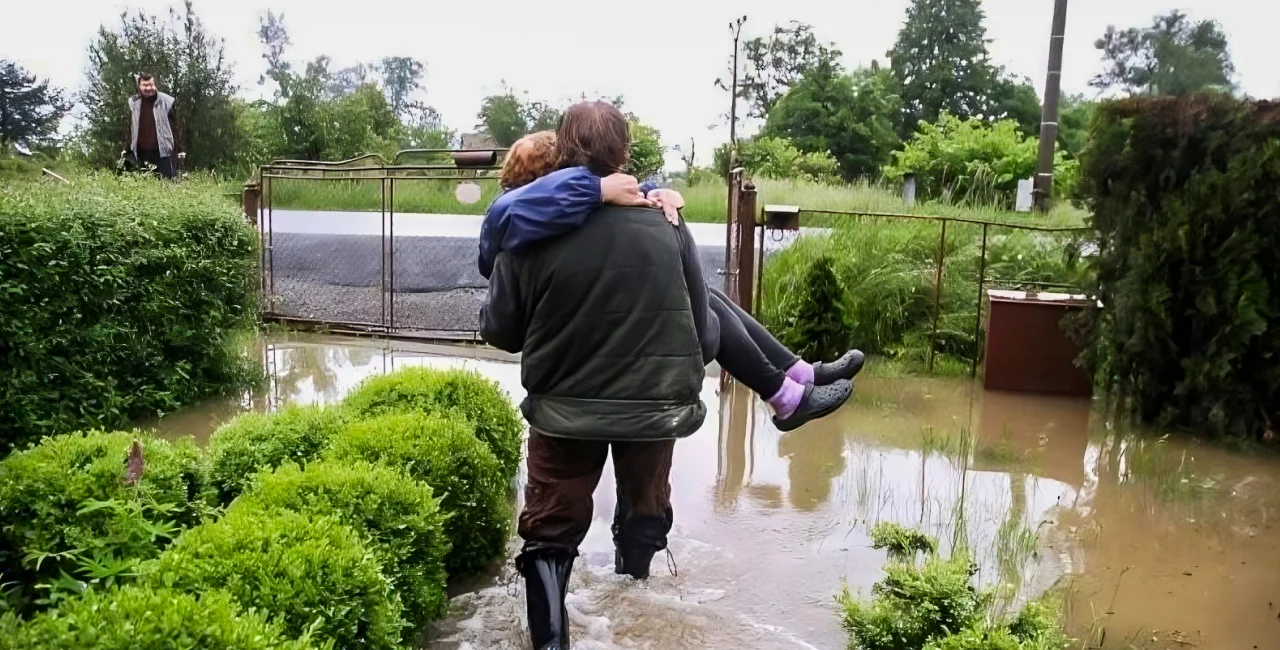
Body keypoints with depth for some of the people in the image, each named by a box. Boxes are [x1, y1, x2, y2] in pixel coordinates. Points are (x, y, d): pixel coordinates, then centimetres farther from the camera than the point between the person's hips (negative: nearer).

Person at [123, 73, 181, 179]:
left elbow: (175, 126, 0)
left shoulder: (165, 101, -3)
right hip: (141, 153, 3)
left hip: (162, 151, -3)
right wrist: (127, 149, 8)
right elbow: (129, 128, 11)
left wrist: (179, 148, -3)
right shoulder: (133, 103, 5)